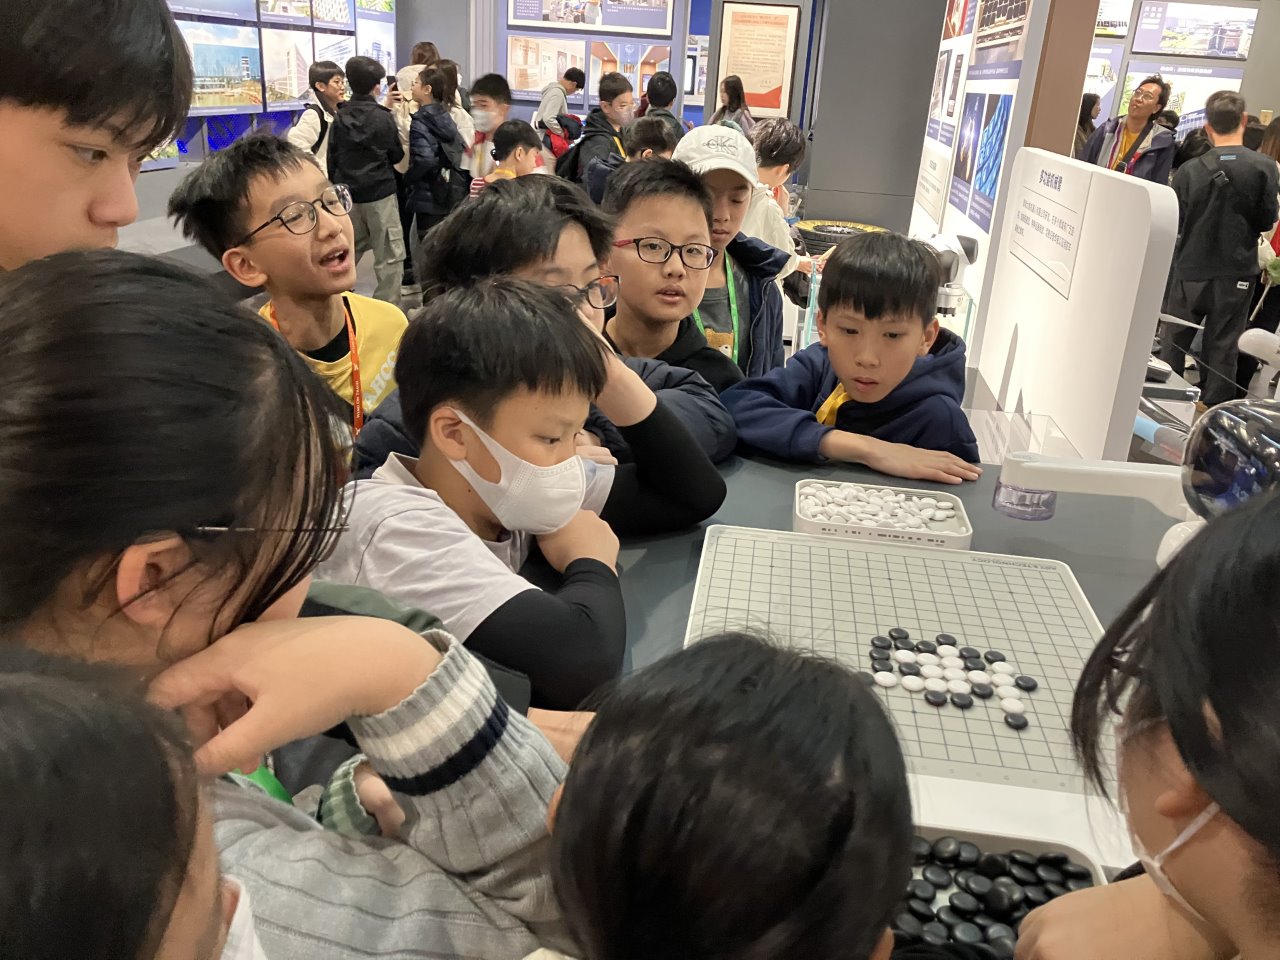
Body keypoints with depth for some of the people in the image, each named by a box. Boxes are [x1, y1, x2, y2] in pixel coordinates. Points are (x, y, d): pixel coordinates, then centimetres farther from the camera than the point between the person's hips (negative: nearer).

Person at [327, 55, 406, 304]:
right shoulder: (383, 118, -8)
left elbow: (332, 158, 4)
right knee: (389, 256, 0)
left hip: (348, 193, 5)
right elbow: (397, 156, 2)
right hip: (380, 192, -5)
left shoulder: (340, 118, 2)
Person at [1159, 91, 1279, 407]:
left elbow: (1174, 223, -1)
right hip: (1235, 274, 0)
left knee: (1173, 343, 13)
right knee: (1221, 351, 8)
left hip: (1190, 271, 1)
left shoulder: (1190, 170, -8)